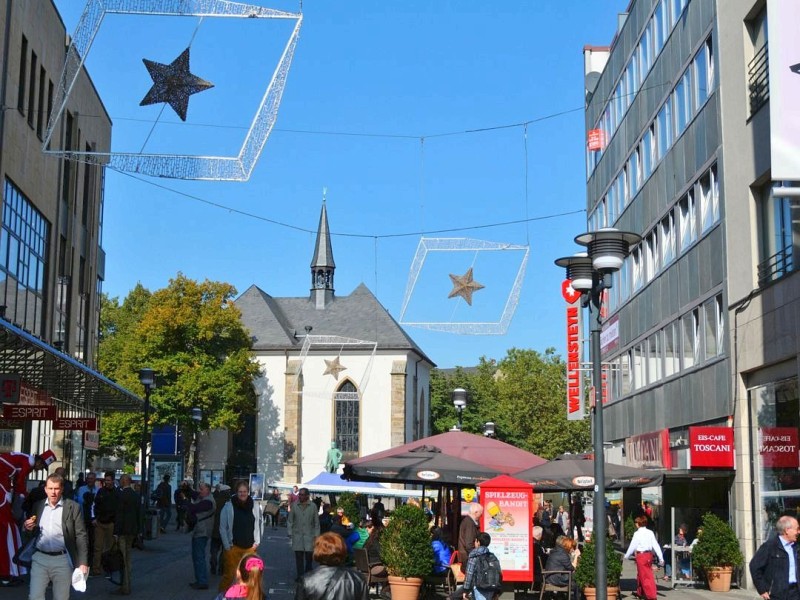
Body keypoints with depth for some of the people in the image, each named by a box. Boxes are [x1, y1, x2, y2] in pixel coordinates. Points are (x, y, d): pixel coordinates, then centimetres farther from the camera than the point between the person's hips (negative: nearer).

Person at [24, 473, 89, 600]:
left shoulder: (73, 507, -3)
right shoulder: (38, 506, 8)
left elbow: (81, 535, -3)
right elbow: (33, 531, 18)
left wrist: (83, 562, -9)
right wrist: (28, 526, -7)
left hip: (62, 559, -3)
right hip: (39, 558, 3)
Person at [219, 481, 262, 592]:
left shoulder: (255, 507, 5)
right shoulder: (228, 507, -4)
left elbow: (258, 525, 14)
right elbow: (223, 528, -1)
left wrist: (257, 542, 6)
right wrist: (227, 546, -5)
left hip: (249, 547, 3)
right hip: (233, 547, -3)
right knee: (229, 574, -4)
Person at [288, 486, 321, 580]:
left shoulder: (313, 506, 2)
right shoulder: (295, 506, 3)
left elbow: (316, 522, 7)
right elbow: (290, 521, 9)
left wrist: (316, 535, 2)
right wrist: (290, 533, 2)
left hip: (309, 536, 0)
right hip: (297, 535, 0)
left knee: (309, 557, 1)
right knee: (299, 557, -1)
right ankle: (300, 576, 5)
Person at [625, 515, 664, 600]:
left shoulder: (637, 534, -12)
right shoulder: (650, 533, 4)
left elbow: (632, 546, -6)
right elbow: (656, 545, 2)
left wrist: (626, 556, 8)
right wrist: (661, 558, 3)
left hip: (641, 555, -7)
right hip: (649, 555, 7)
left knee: (646, 576, -3)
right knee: (640, 575, 22)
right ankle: (640, 593, 36)